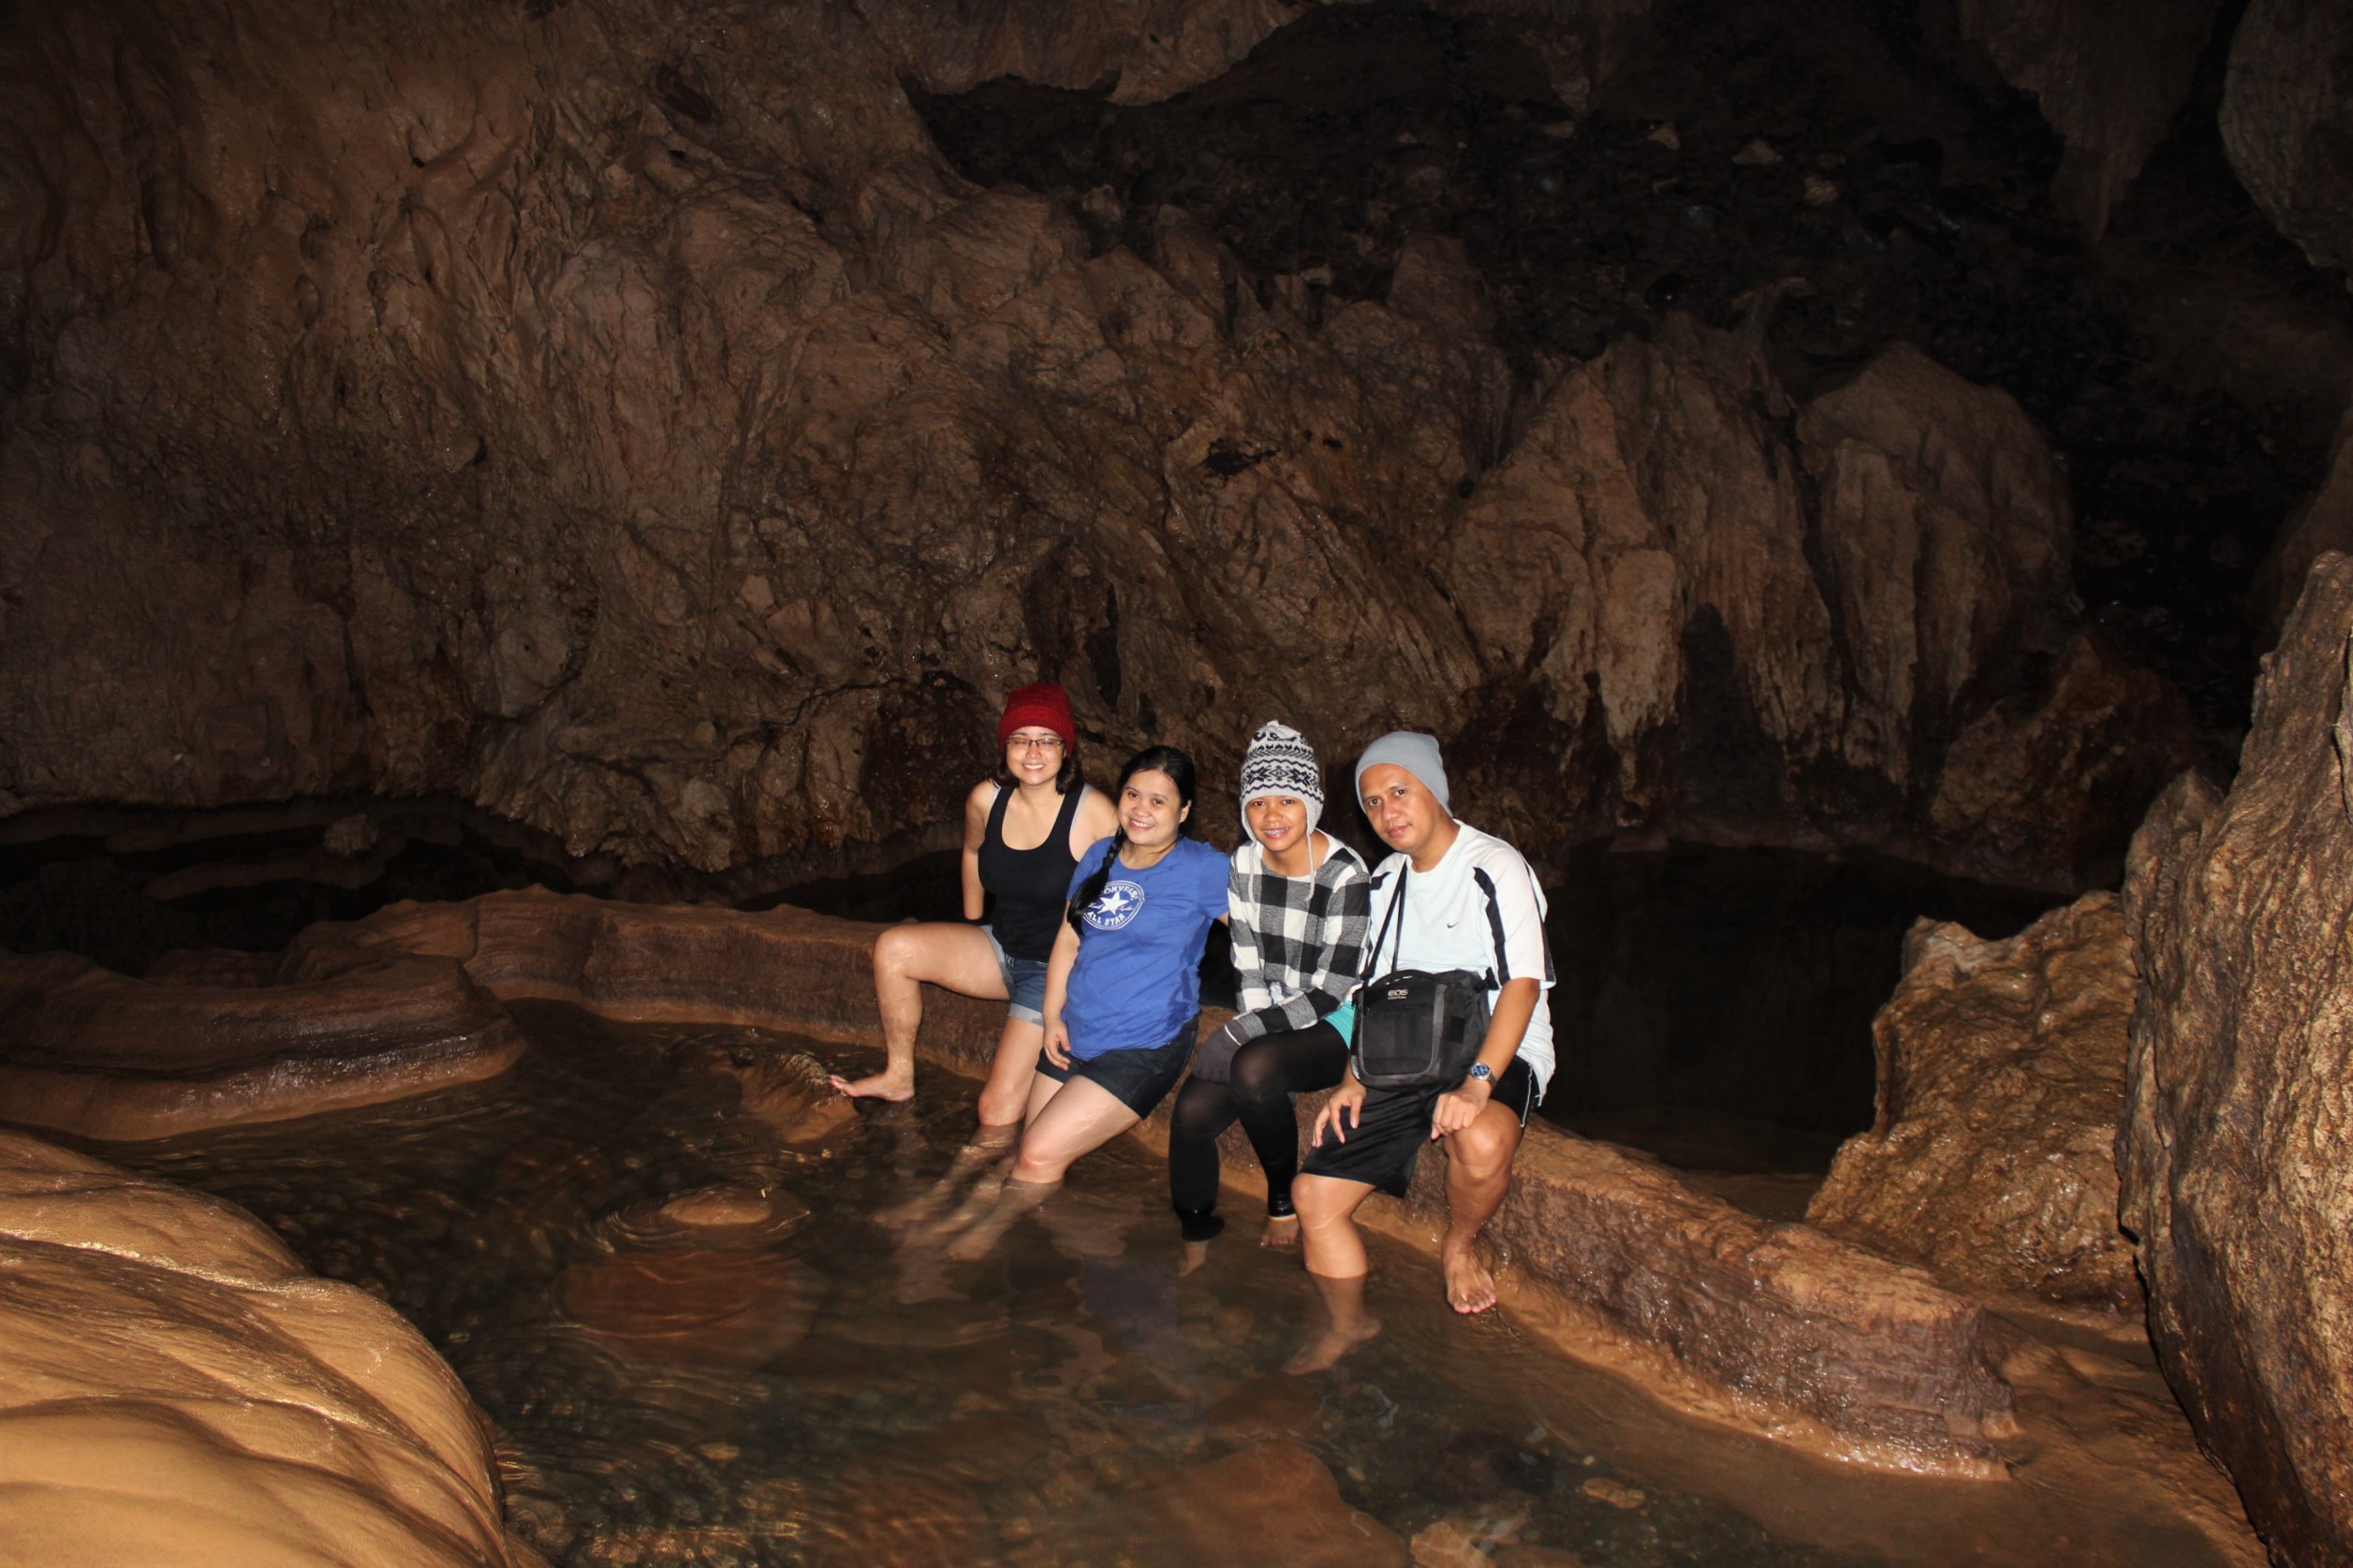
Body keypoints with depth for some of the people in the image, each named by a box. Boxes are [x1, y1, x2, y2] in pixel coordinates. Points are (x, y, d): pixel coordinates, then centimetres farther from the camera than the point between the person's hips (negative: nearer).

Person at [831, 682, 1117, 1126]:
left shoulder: (1093, 813, -22)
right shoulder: (986, 799, -5)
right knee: (893, 948, -10)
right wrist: (971, 932, 24)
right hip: (1000, 950, 6)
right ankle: (899, 1076, 7)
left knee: (999, 1113, -15)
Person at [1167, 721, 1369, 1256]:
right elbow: (1249, 970, 3)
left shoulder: (1345, 875, -19)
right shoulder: (1244, 863, -2)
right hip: (1273, 1020, 5)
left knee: (1254, 1069, -34)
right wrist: (1243, 1036, -13)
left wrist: (1240, 1036, -21)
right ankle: (1194, 1240, 3)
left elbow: (1329, 993, -19)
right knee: (1192, 1110, -17)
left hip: (1337, 1026, -5)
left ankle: (1284, 1200, -8)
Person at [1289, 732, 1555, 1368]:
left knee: (1480, 1142, -40)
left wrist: (1477, 1082, -32)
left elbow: (1522, 984, -20)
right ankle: (1348, 1325, 17)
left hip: (1494, 1056, -6)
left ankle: (1461, 1246, -7)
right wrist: (1354, 1077, 4)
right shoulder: (1385, 880, 12)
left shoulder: (1495, 868, -11)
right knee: (1315, 1194, -6)